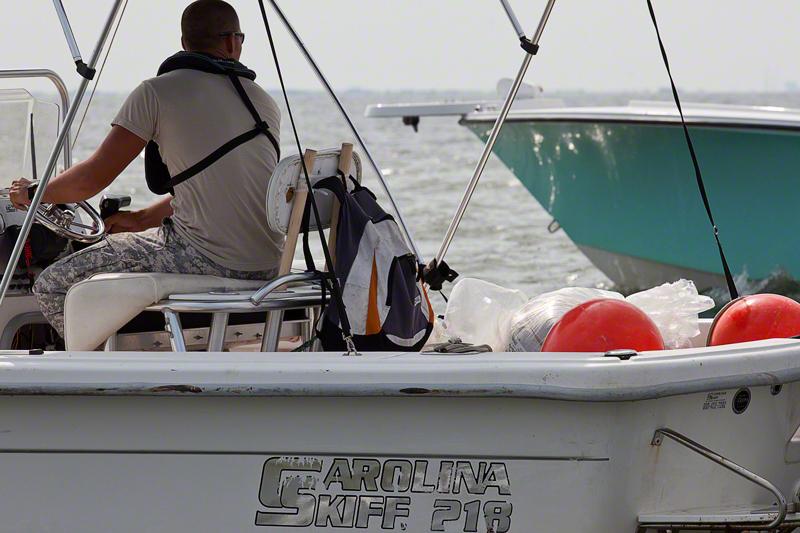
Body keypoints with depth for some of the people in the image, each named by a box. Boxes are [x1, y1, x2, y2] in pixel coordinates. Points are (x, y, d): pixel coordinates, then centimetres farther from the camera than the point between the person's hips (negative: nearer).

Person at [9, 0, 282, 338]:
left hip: (206, 261, -7)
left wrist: (33, 193, 15)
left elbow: (93, 178, -4)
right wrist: (141, 220, 31)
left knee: (53, 286, 1)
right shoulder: (264, 102, 13)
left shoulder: (157, 92, -4)